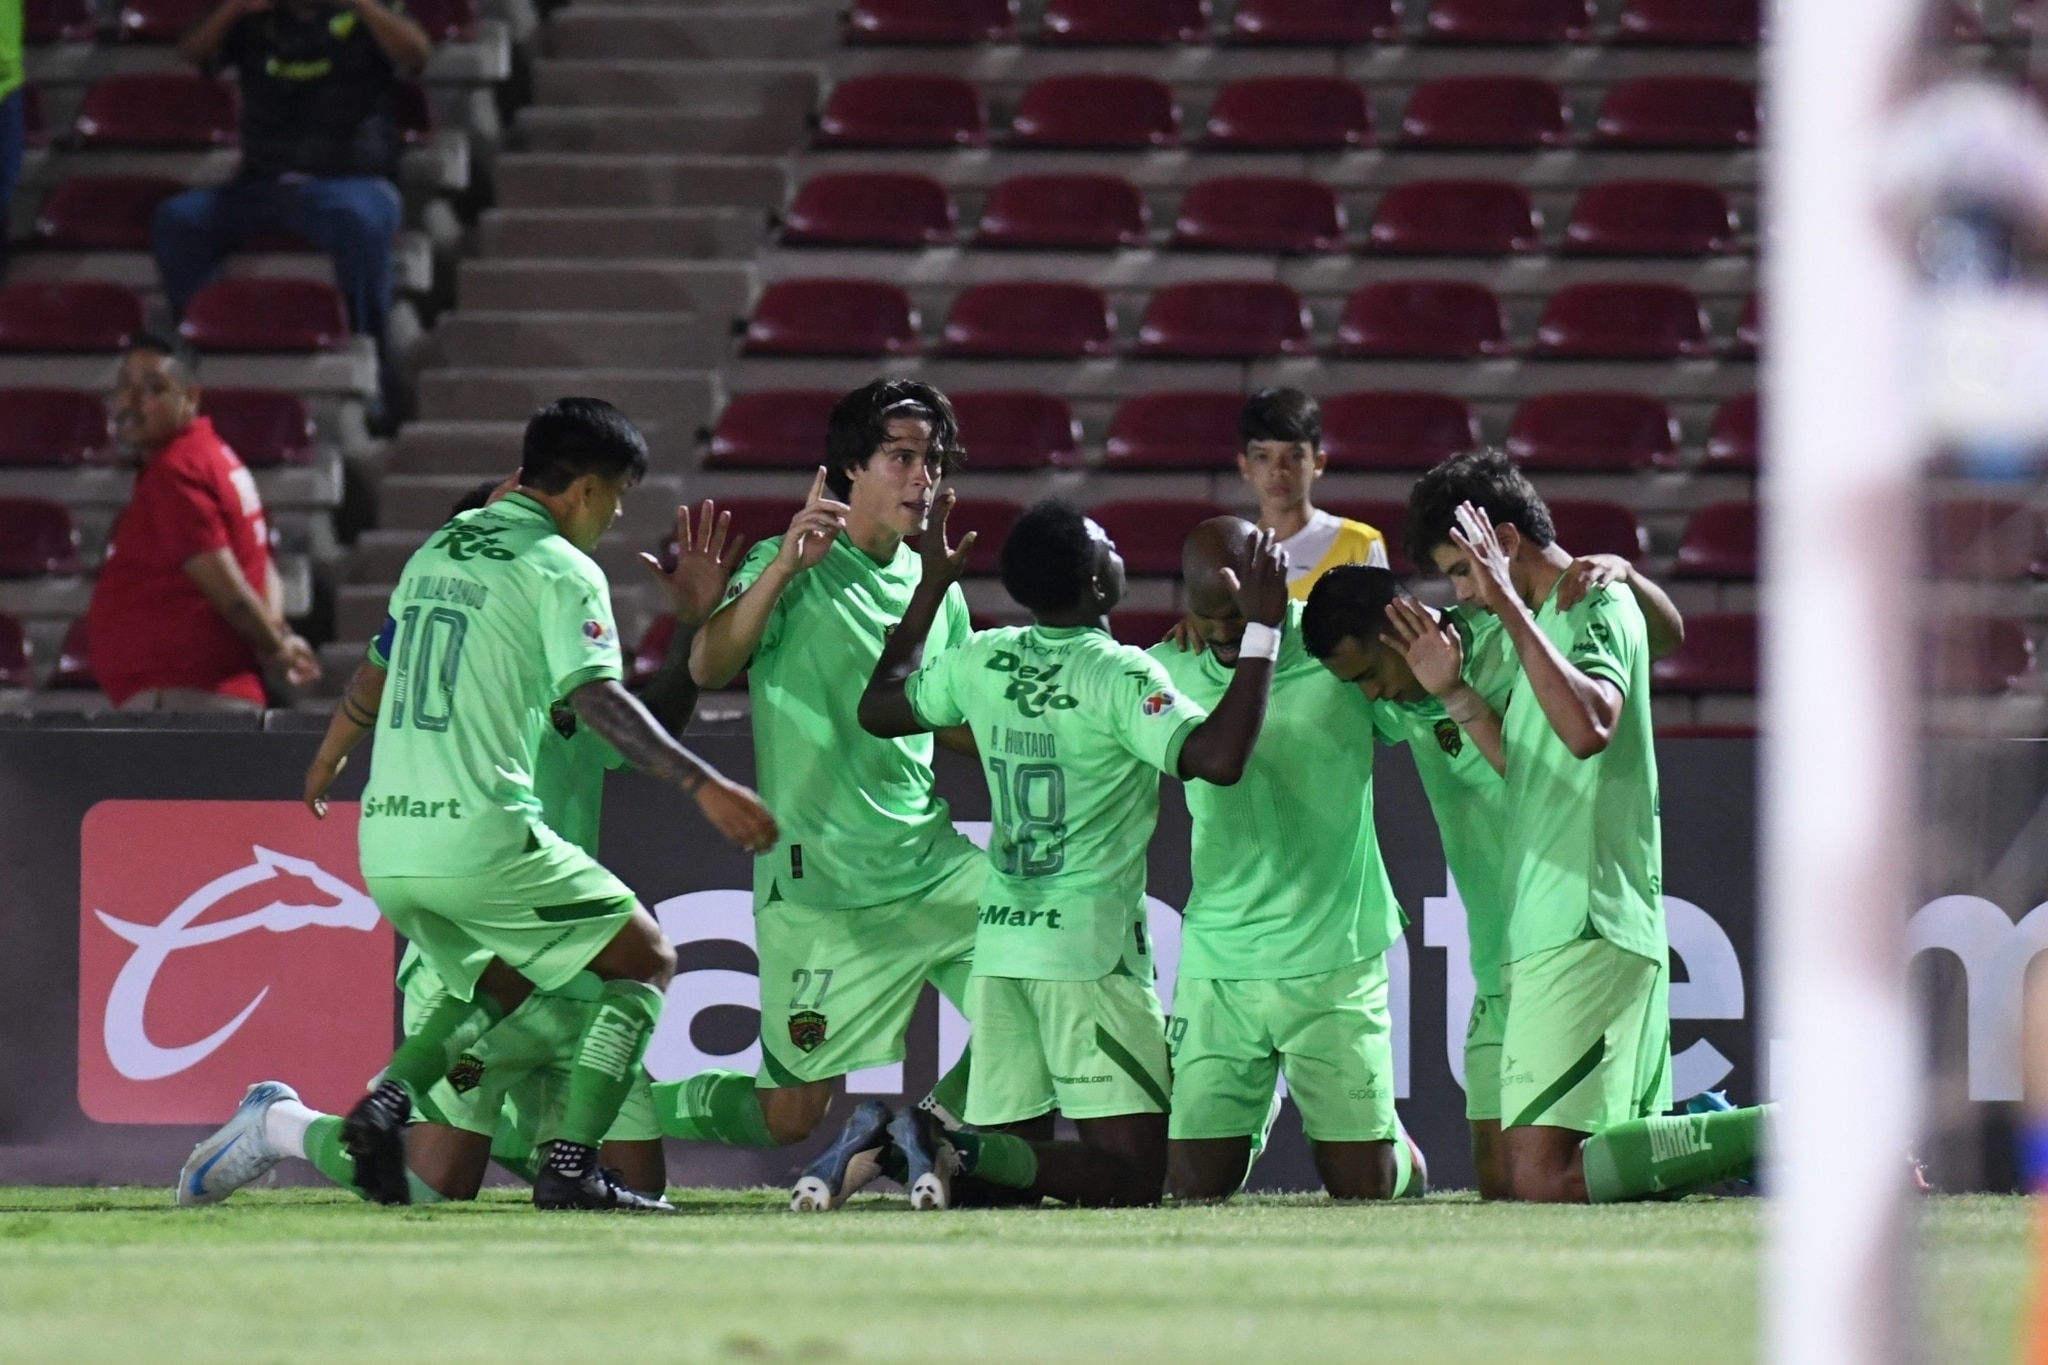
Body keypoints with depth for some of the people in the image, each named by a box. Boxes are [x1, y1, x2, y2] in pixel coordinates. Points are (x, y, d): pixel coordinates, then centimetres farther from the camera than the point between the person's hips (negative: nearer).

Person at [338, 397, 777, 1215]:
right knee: (645, 962, 7)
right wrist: (704, 785, -23)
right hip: (481, 837, -8)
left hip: (386, 841, 8)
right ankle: (571, 1165, -7)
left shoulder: (440, 548, 17)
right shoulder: (561, 569, -6)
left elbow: (382, 675, 29)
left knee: (499, 980, 30)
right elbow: (595, 699, -19)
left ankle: (387, 1101, 4)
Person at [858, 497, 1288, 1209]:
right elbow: (1218, 757, -24)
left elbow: (879, 709, 25)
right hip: (1091, 952, -7)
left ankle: (889, 1143, -18)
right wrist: (1262, 630, -17)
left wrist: (932, 587, 32)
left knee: (1011, 1151, 10)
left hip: (1000, 944, 7)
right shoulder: (1119, 675, -12)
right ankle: (964, 1152, -28)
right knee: (1132, 1172, -7)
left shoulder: (982, 662, 7)